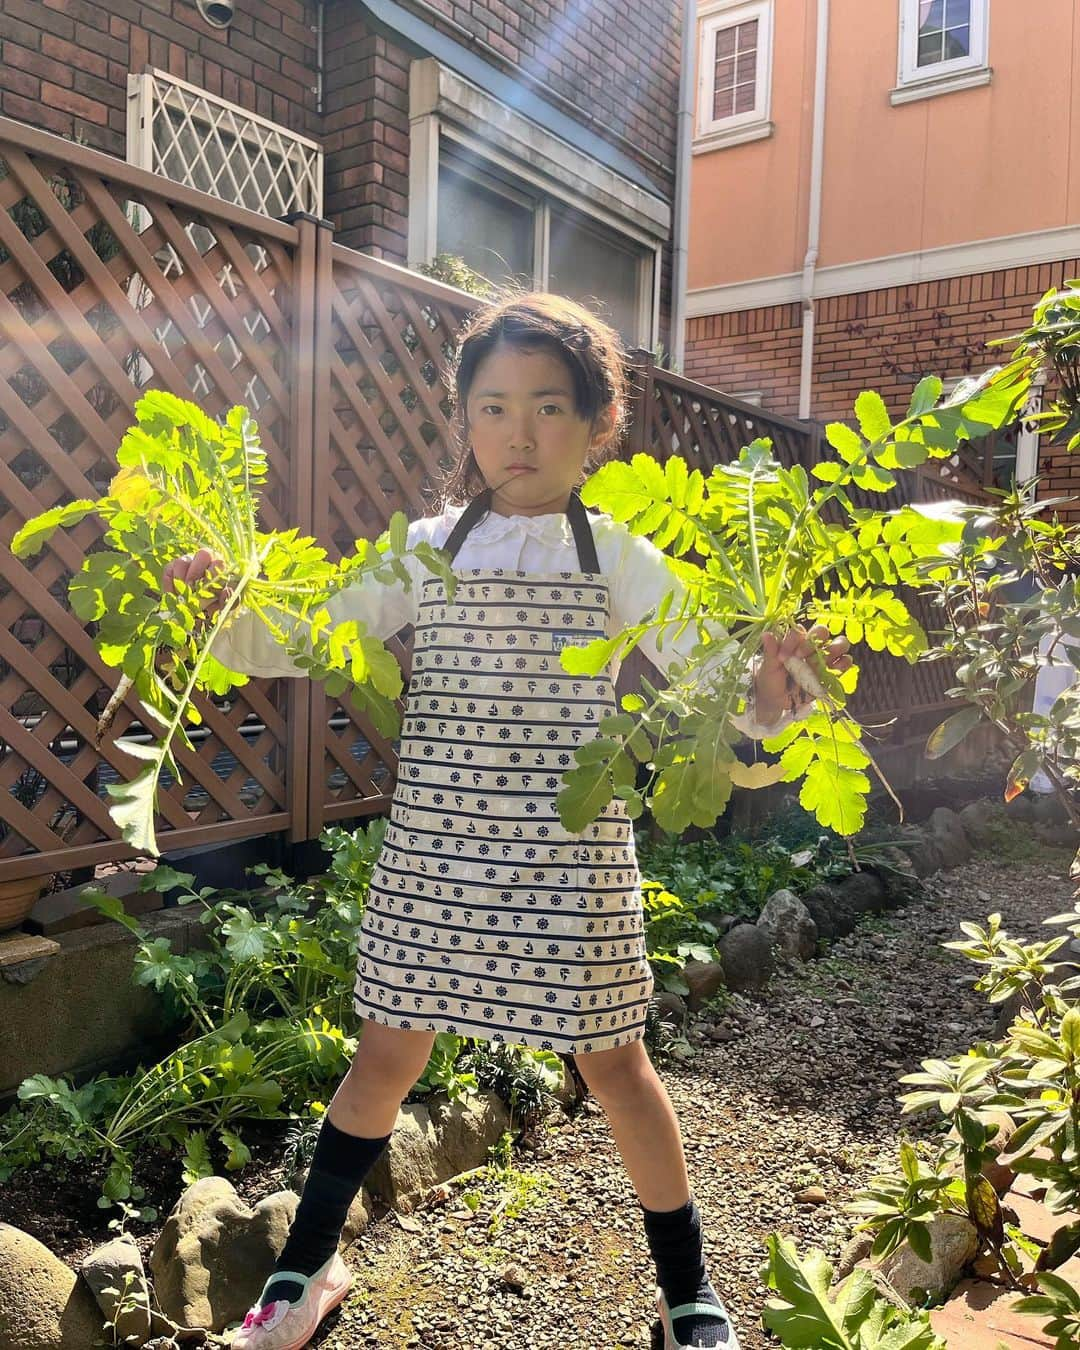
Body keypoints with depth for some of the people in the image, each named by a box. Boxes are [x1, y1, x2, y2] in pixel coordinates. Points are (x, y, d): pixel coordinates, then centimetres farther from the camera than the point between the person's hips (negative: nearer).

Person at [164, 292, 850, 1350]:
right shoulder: (430, 548, 3)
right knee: (385, 1060, 14)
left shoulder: (618, 558, -2)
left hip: (569, 863, -1)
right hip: (434, 856, 2)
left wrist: (769, 692, -30)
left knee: (613, 1064, 11)